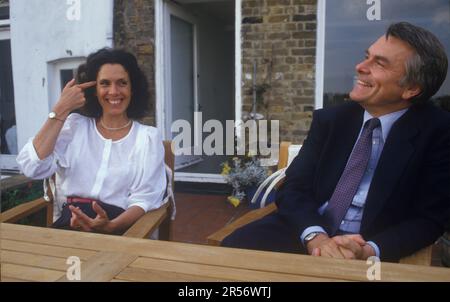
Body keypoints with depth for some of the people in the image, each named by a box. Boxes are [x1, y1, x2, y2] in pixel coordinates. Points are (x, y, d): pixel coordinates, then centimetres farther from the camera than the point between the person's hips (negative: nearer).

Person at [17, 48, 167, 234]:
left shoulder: (149, 137, 4)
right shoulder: (74, 125, 12)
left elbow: (144, 199, -5)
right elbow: (32, 167, -3)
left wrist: (110, 226, -24)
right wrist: (61, 109, -1)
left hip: (120, 227, -2)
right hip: (69, 223, 3)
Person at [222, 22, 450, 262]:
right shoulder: (330, 119, 4)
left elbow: (430, 219, -6)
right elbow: (293, 188, -2)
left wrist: (370, 251, -23)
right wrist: (315, 236, -21)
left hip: (368, 248, -2)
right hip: (304, 235, 3)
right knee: (234, 247, -20)